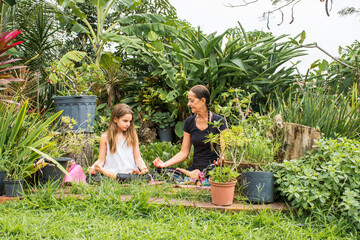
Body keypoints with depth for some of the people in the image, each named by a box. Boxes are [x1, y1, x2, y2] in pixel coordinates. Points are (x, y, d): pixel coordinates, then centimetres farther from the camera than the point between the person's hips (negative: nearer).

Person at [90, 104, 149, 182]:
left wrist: (143, 167, -11)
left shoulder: (132, 135, 11)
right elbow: (101, 159, 9)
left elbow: (138, 158, 10)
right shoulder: (105, 137, 9)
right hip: (111, 173, 0)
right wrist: (95, 166, -13)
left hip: (130, 172, 1)